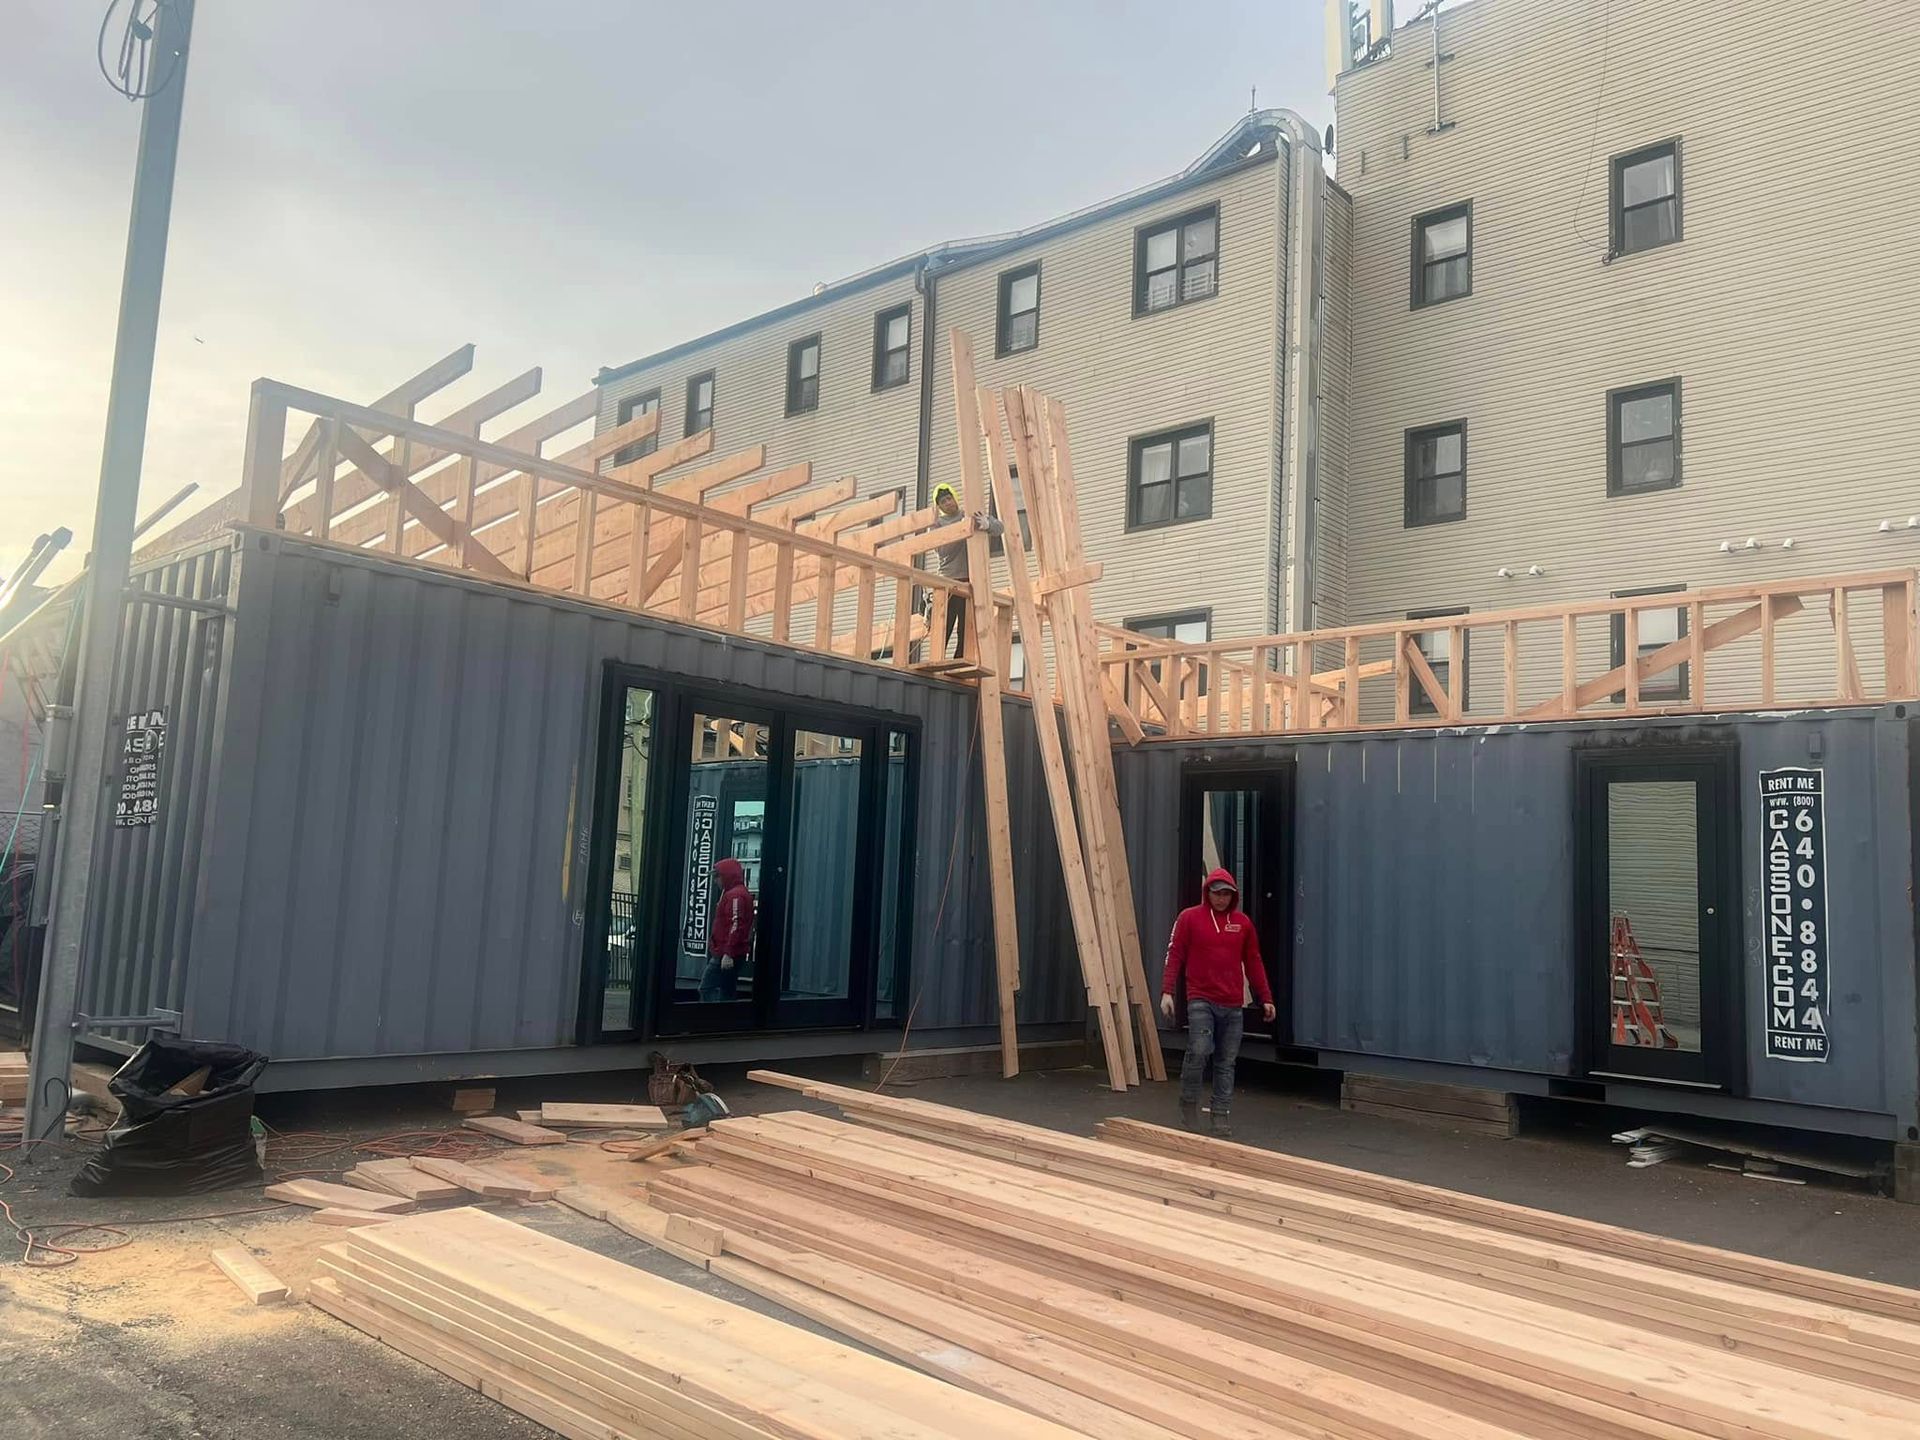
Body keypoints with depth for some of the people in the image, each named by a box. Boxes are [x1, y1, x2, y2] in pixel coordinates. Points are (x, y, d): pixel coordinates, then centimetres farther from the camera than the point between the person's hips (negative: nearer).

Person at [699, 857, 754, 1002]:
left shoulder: (735, 895, -14)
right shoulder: (742, 893, 20)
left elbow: (735, 925, -23)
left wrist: (728, 954, -27)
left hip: (726, 955, -11)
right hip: (729, 954, 11)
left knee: (707, 989, -12)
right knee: (727, 992, 12)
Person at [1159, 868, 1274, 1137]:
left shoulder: (1243, 922, 10)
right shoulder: (1189, 917, 0)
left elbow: (1253, 962, 14)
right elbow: (1175, 956, -3)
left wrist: (1266, 998, 11)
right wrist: (1167, 992, -12)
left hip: (1233, 1005, 3)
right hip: (1201, 1001, -3)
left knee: (1226, 1063, 5)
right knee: (1198, 1052, -16)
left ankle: (1222, 1117, 13)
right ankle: (1189, 1104, 5)